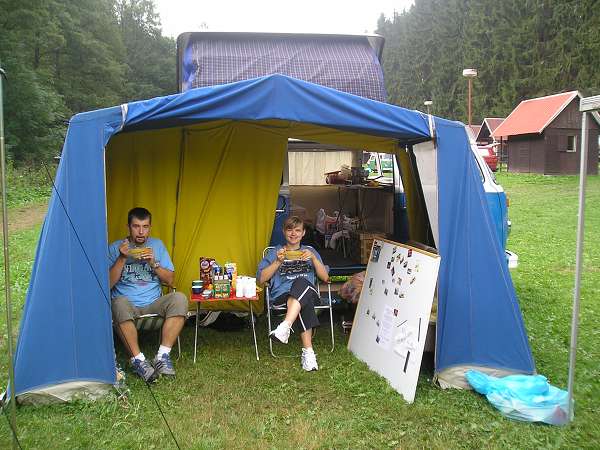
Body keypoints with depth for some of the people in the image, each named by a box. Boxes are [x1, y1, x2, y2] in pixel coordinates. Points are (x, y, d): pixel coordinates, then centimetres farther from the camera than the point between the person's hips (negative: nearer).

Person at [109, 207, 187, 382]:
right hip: (128, 306, -2)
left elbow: (170, 280, 8)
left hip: (154, 304, 2)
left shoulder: (157, 245, 11)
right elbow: (108, 285, -3)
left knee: (179, 299, -27)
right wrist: (122, 259, -13)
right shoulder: (115, 248, 4)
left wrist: (153, 263, -8)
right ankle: (138, 359, -28)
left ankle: (162, 356, -25)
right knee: (119, 303, -37)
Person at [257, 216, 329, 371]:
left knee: (301, 282, -39)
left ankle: (285, 327, -52)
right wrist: (278, 262, -2)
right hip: (282, 295, -1)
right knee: (304, 305, -39)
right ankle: (308, 352, -42)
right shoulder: (275, 253, 24)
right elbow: (261, 278, 11)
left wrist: (313, 258, -1)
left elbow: (325, 277, 14)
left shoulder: (310, 251, 26)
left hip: (309, 292, 1)